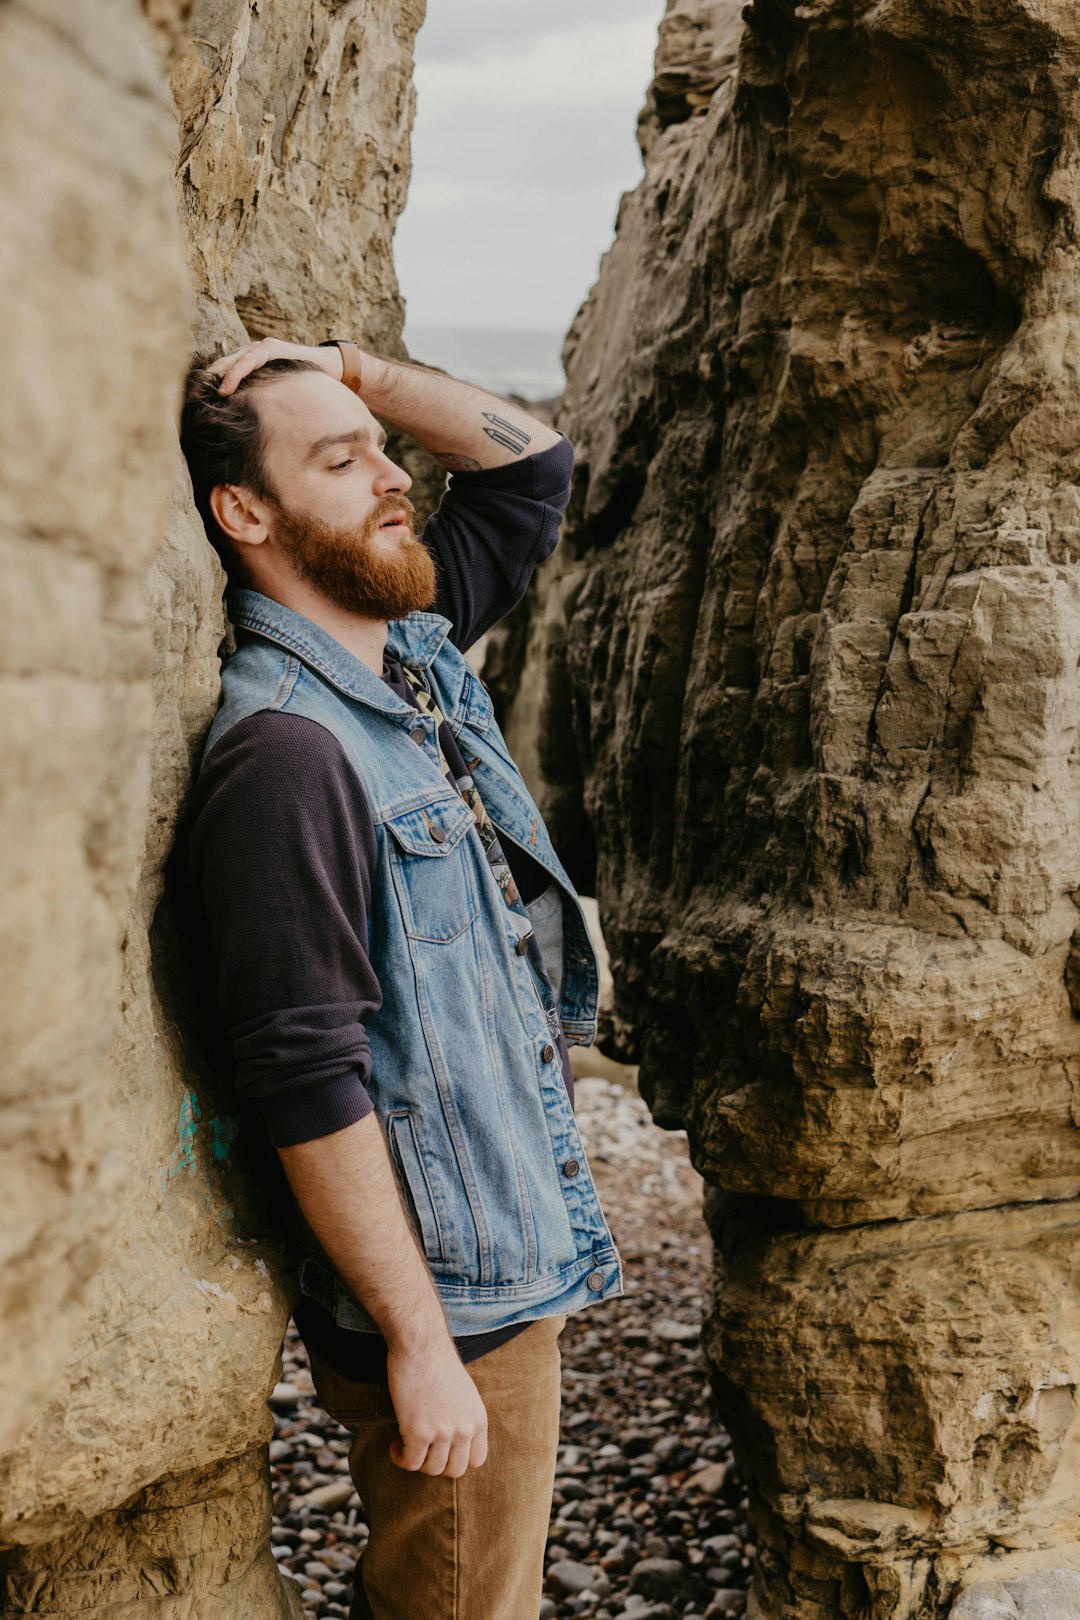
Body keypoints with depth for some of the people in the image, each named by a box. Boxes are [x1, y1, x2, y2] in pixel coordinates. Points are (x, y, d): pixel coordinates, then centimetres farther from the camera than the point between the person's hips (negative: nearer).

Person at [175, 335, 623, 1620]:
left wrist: (355, 371, 1)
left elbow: (533, 463, 17)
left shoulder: (418, 647, 4)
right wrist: (418, 1345, -20)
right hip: (444, 1297, -8)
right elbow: (306, 1081, -25)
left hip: (519, 1251, 8)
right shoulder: (284, 751, -23)